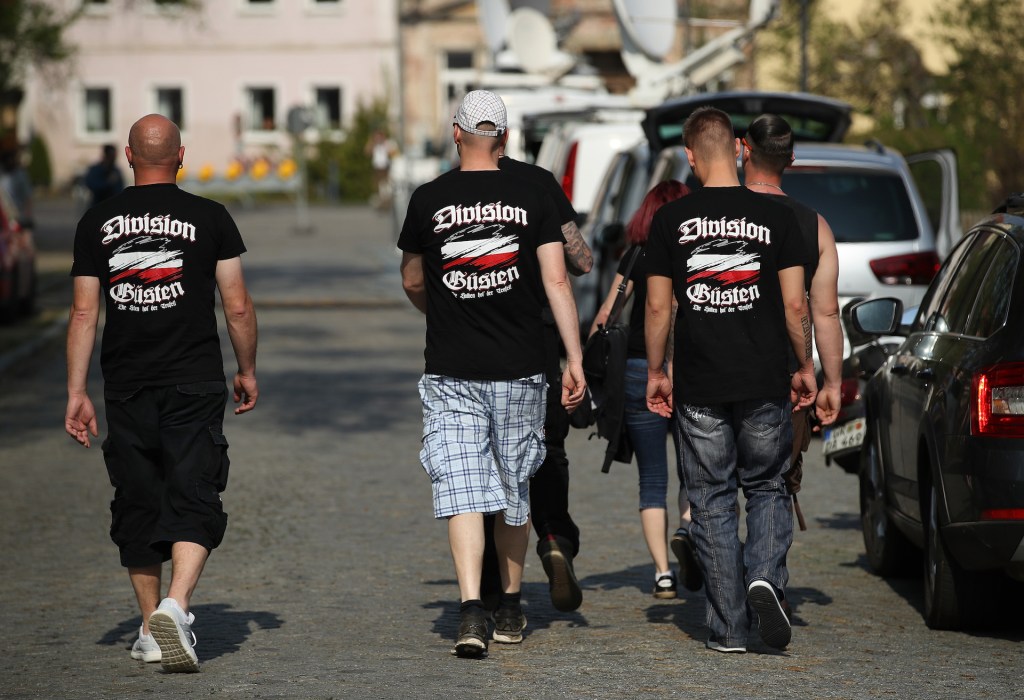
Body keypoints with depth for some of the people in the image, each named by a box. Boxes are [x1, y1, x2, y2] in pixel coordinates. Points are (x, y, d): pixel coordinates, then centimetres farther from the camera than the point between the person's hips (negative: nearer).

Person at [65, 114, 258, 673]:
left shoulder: (97, 222, 3)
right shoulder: (209, 218, -2)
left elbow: (84, 313, 2)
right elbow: (238, 307, 0)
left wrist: (76, 393, 5)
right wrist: (247, 371, 14)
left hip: (126, 389, 2)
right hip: (194, 385, -2)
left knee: (138, 507, 12)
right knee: (193, 502, -2)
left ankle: (151, 630, 17)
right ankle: (175, 605, -24)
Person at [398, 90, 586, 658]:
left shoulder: (428, 200, 0)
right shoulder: (531, 199, 1)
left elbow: (412, 283, 13)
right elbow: (556, 281, -5)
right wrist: (575, 360, -4)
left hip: (450, 374, -1)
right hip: (519, 369, 1)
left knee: (462, 493, -6)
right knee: (513, 490, 15)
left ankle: (471, 611, -21)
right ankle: (511, 611, 26)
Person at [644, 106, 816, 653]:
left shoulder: (671, 220, -2)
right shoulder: (776, 217, -2)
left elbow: (658, 308, 0)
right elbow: (796, 305, -2)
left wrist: (655, 372, 12)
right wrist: (805, 367, 11)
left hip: (698, 389, 0)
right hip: (765, 384, 0)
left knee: (712, 503, 7)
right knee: (767, 489, 16)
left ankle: (728, 628, 7)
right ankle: (765, 577, -11)